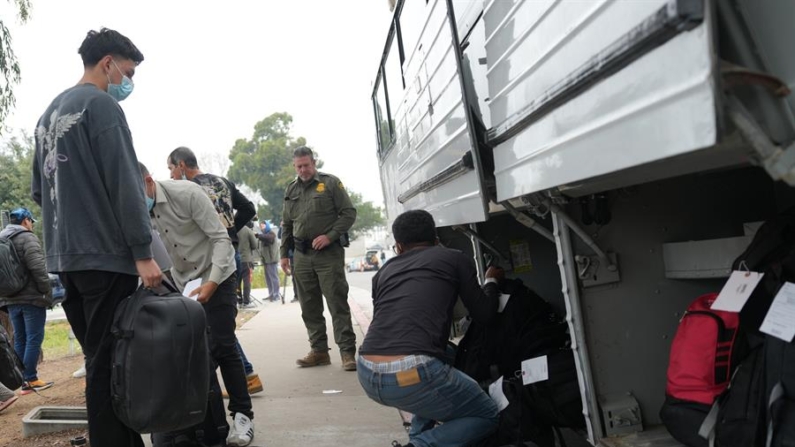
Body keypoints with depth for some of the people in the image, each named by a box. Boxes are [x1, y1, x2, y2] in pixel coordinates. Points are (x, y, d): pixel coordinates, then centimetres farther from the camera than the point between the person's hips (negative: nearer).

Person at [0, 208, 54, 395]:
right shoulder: (26, 237, -10)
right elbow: (37, 267, -19)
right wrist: (47, 292, -12)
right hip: (31, 297, -8)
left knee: (19, 340, 10)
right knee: (34, 338, -3)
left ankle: (22, 380, 12)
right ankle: (31, 379, -2)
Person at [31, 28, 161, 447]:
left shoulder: (49, 113, 19)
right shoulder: (101, 104, -9)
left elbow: (38, 189, 22)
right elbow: (124, 184, -16)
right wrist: (143, 252, -16)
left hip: (65, 256, 9)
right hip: (105, 255, -9)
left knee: (98, 359, 14)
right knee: (111, 363, -4)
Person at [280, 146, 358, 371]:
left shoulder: (330, 183, 0)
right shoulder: (291, 190, 15)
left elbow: (349, 213, -4)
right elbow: (287, 225, 21)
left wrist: (329, 236, -14)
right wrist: (284, 253, 15)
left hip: (328, 253, -5)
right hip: (301, 255, 5)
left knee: (337, 304, -6)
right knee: (309, 307, 8)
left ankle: (347, 352, -3)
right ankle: (319, 351, 17)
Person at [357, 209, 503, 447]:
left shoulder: (385, 270, 23)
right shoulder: (455, 258, 13)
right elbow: (484, 314, 20)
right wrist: (492, 281, 40)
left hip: (367, 376, 6)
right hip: (412, 375, -6)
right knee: (487, 415, 22)